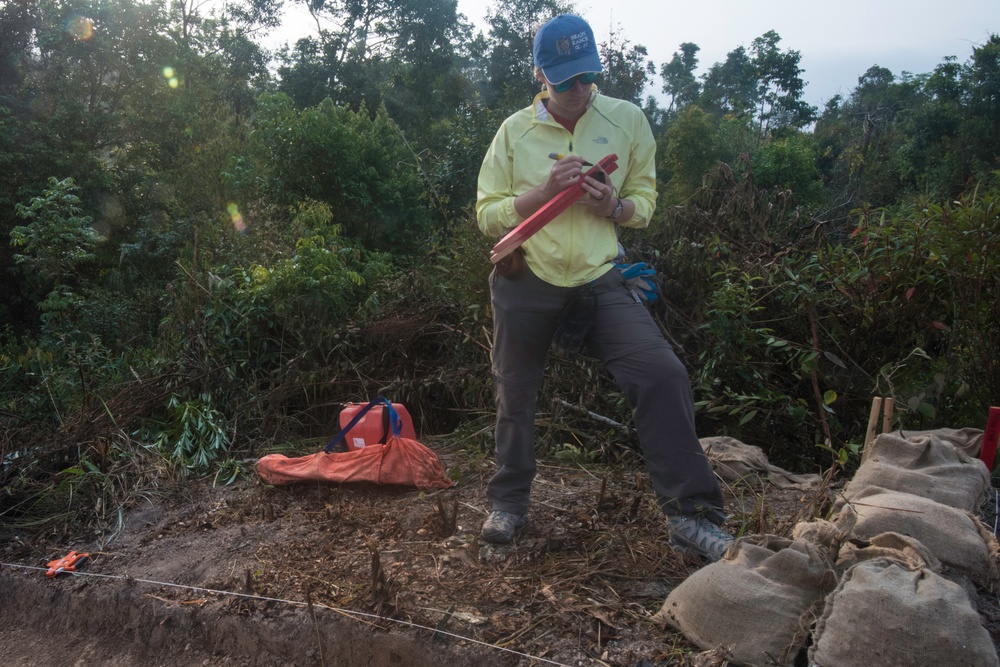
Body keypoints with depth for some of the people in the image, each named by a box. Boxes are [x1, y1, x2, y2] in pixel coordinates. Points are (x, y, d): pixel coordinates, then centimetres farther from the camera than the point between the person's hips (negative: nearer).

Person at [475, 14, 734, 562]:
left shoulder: (628, 119, 3)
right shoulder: (514, 131, 0)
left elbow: (644, 202, 8)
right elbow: (488, 215, -2)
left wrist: (615, 205, -15)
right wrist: (545, 191, -17)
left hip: (599, 280, 0)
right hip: (525, 279, 0)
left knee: (663, 375, -17)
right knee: (515, 394, 10)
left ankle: (692, 516, -8)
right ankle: (509, 502, 32)